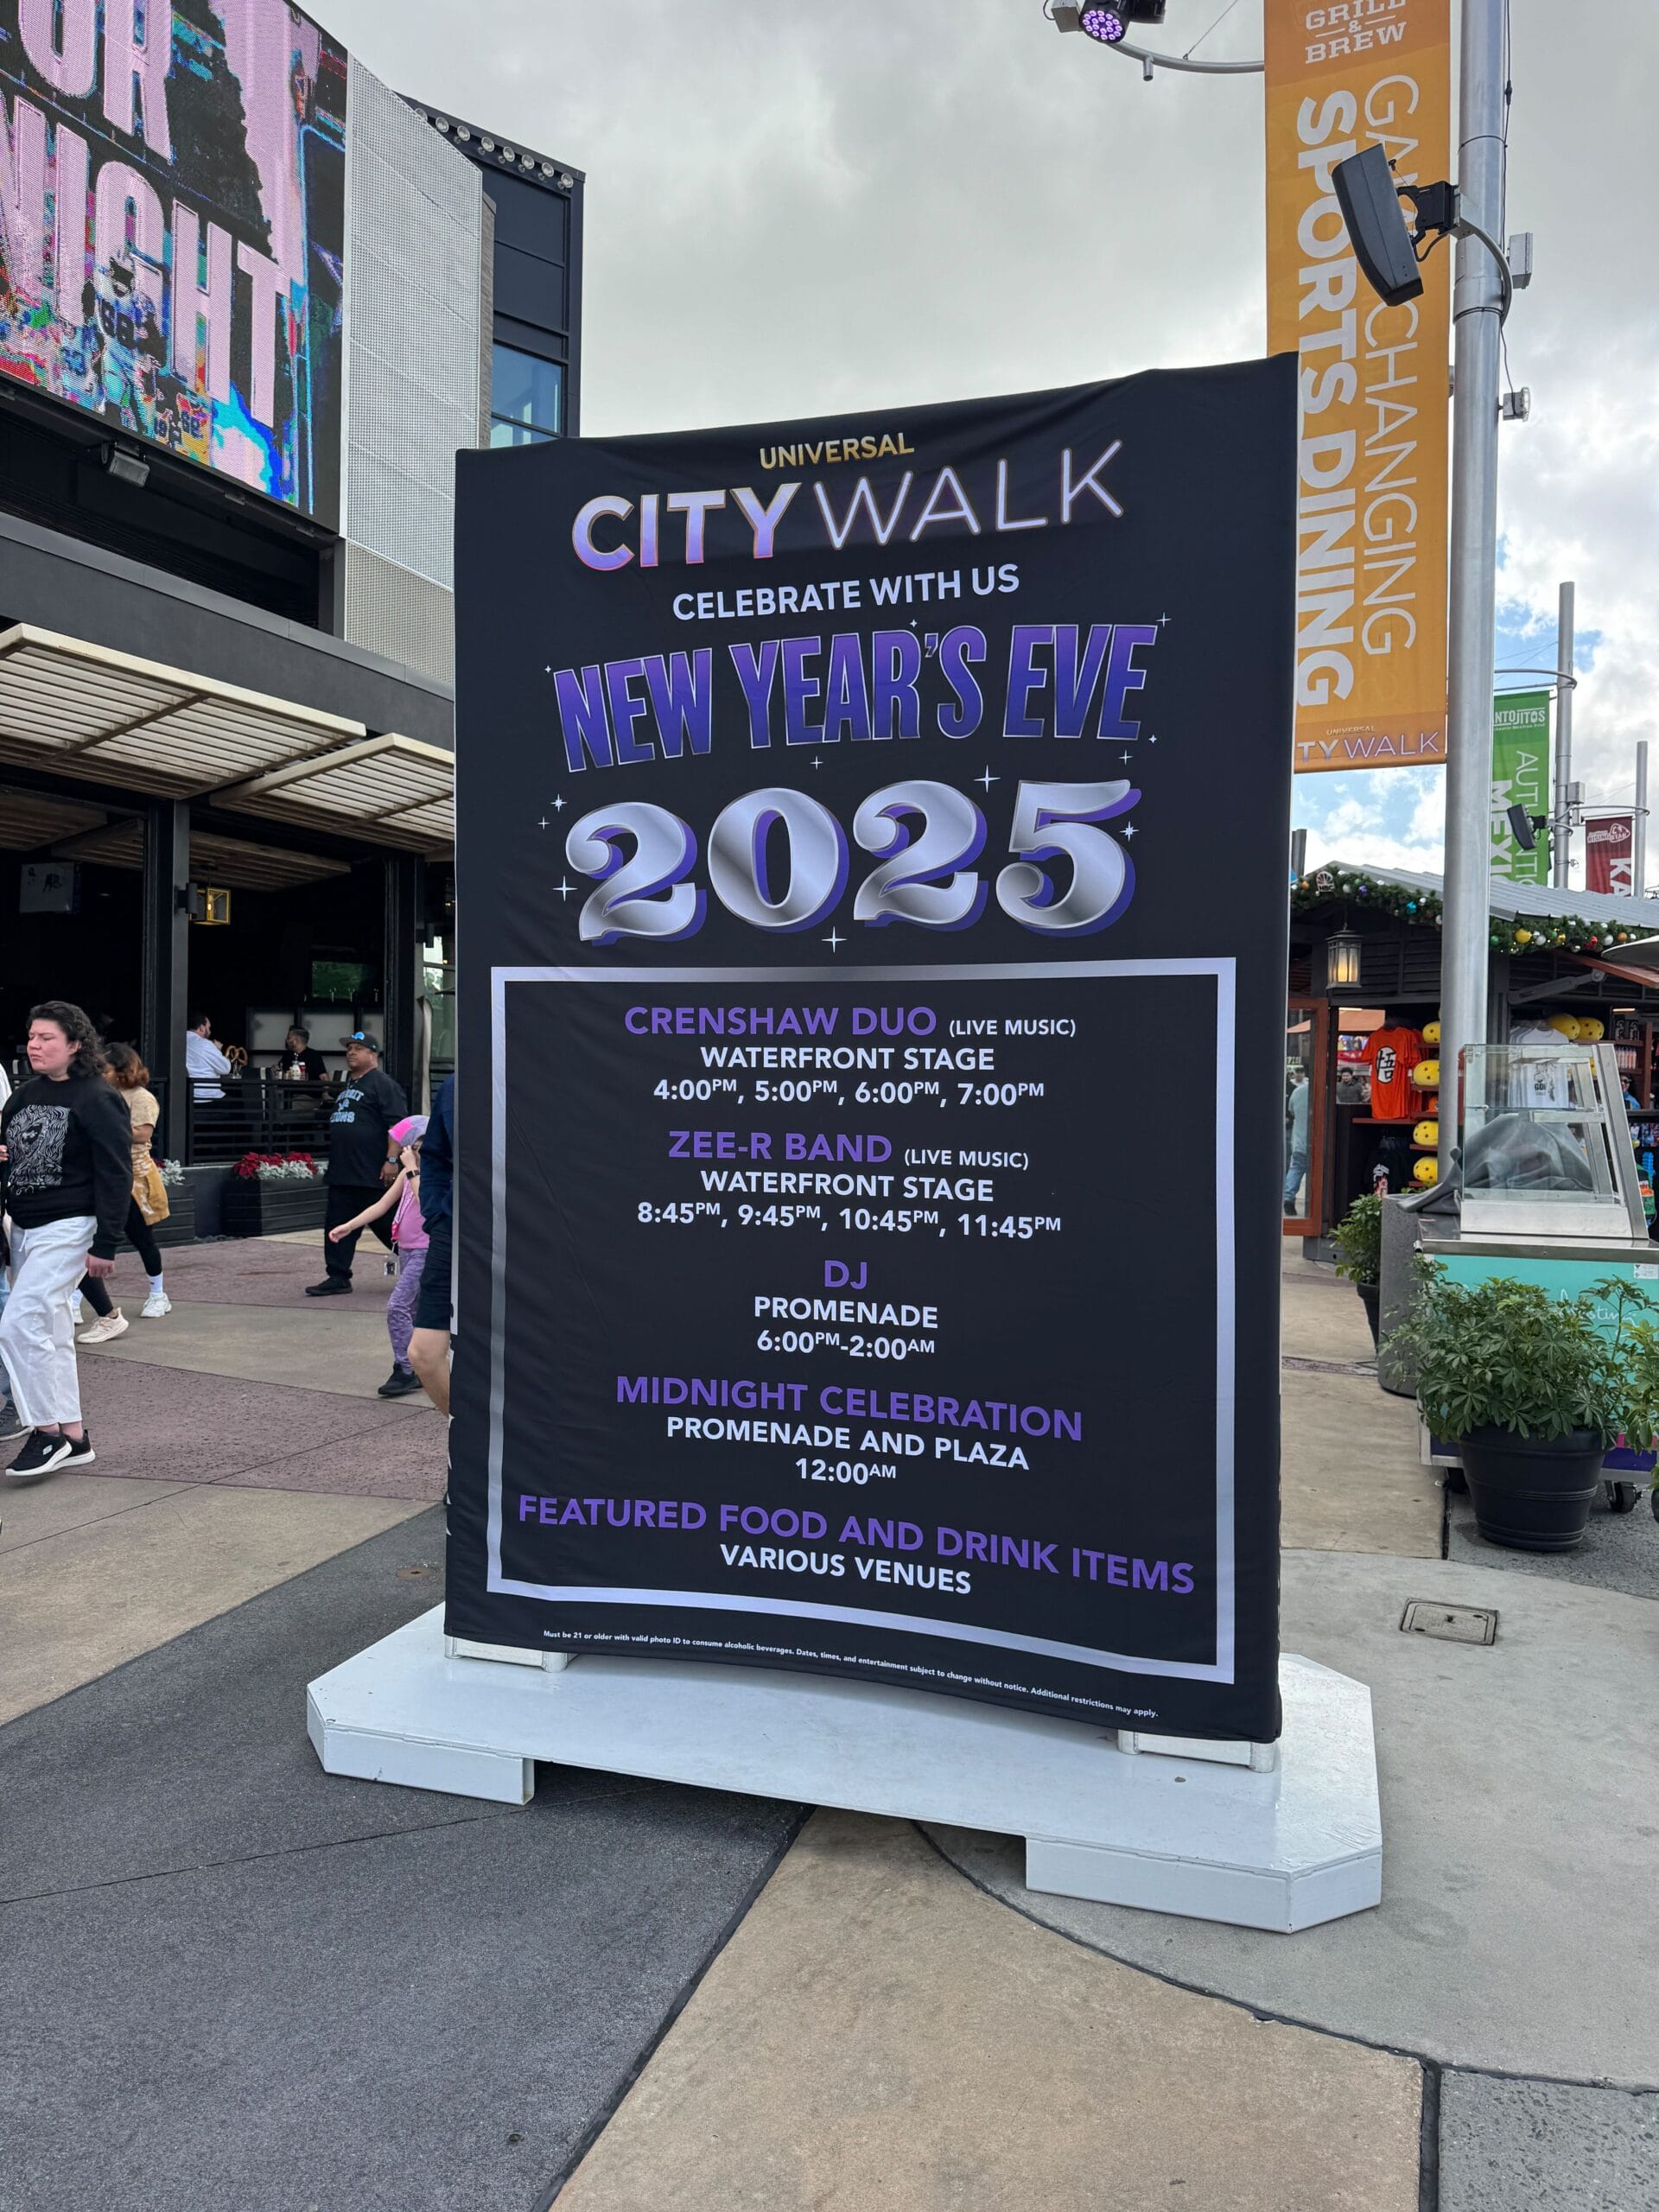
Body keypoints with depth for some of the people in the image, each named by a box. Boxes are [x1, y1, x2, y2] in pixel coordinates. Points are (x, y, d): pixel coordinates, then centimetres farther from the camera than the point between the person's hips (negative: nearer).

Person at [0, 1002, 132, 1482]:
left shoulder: (96, 1100, -10)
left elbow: (115, 1176, -13)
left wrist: (105, 1245, -16)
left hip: (66, 1229, -8)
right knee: (51, 1335, 11)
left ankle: (49, 1429, 0)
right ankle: (73, 1436, 19)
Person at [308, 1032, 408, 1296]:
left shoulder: (383, 1084, -9)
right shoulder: (347, 1085, 21)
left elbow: (398, 1124, -17)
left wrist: (391, 1160, -22)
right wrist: (334, 1162, 28)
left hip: (371, 1173, -9)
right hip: (341, 1172, 9)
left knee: (384, 1223, -2)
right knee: (337, 1225, 6)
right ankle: (338, 1278, 11)